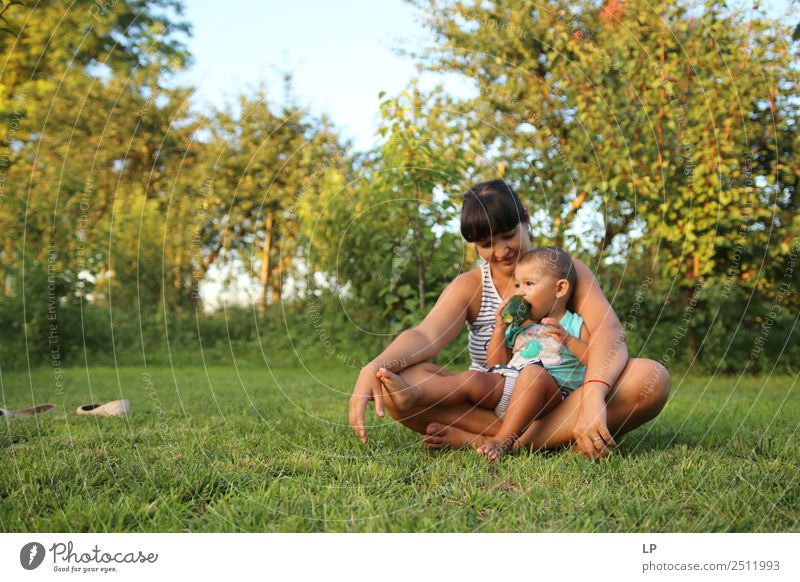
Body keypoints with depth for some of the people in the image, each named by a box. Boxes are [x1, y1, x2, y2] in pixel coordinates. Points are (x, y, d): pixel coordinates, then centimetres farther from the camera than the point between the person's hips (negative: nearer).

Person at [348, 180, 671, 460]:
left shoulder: (569, 272, 1)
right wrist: (373, 368, -39)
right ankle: (560, 439, -31)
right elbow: (426, 335, -16)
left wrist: (594, 395, -39)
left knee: (651, 378, -29)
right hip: (489, 408, 0)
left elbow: (609, 334, -17)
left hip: (561, 408, 0)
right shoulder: (470, 286, 3)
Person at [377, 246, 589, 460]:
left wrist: (568, 339, -17)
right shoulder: (518, 326, 25)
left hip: (553, 389, -5)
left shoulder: (574, 326, 9)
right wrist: (500, 329, 10)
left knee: (534, 374, -37)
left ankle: (503, 439, -40)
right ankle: (412, 395, -40)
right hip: (506, 383, 5)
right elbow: (495, 364, 22)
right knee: (472, 378, -19)